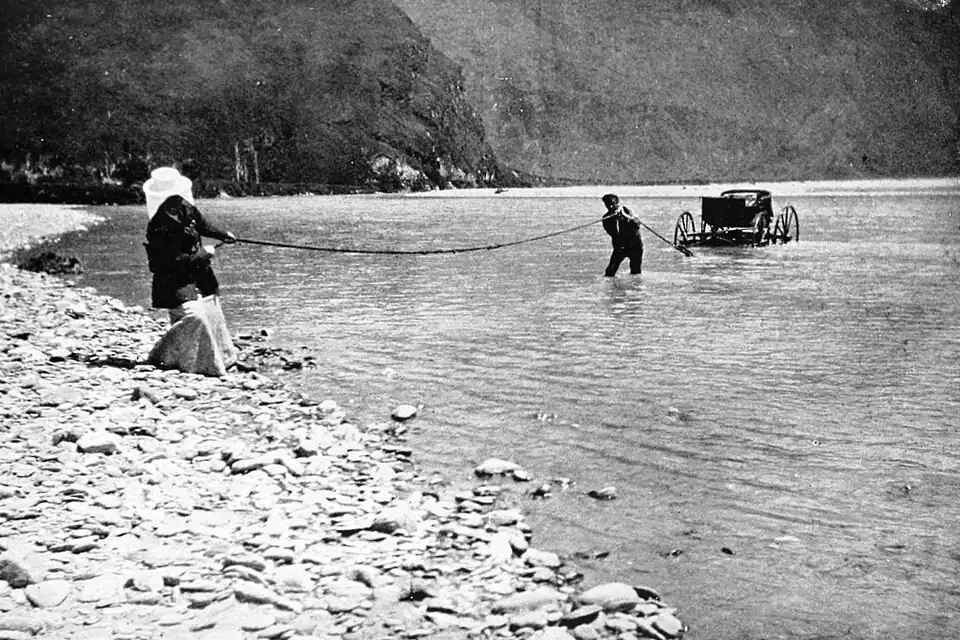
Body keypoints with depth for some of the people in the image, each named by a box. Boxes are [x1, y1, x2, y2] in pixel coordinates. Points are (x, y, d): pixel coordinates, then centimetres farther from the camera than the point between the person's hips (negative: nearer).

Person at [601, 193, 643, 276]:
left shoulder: (626, 211, -11)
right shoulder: (607, 218, -6)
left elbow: (637, 224, -27)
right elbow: (614, 233, -18)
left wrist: (624, 215, -36)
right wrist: (615, 219, -29)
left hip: (635, 245, -1)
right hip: (620, 246, 1)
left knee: (636, 272, -1)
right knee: (610, 270, -13)